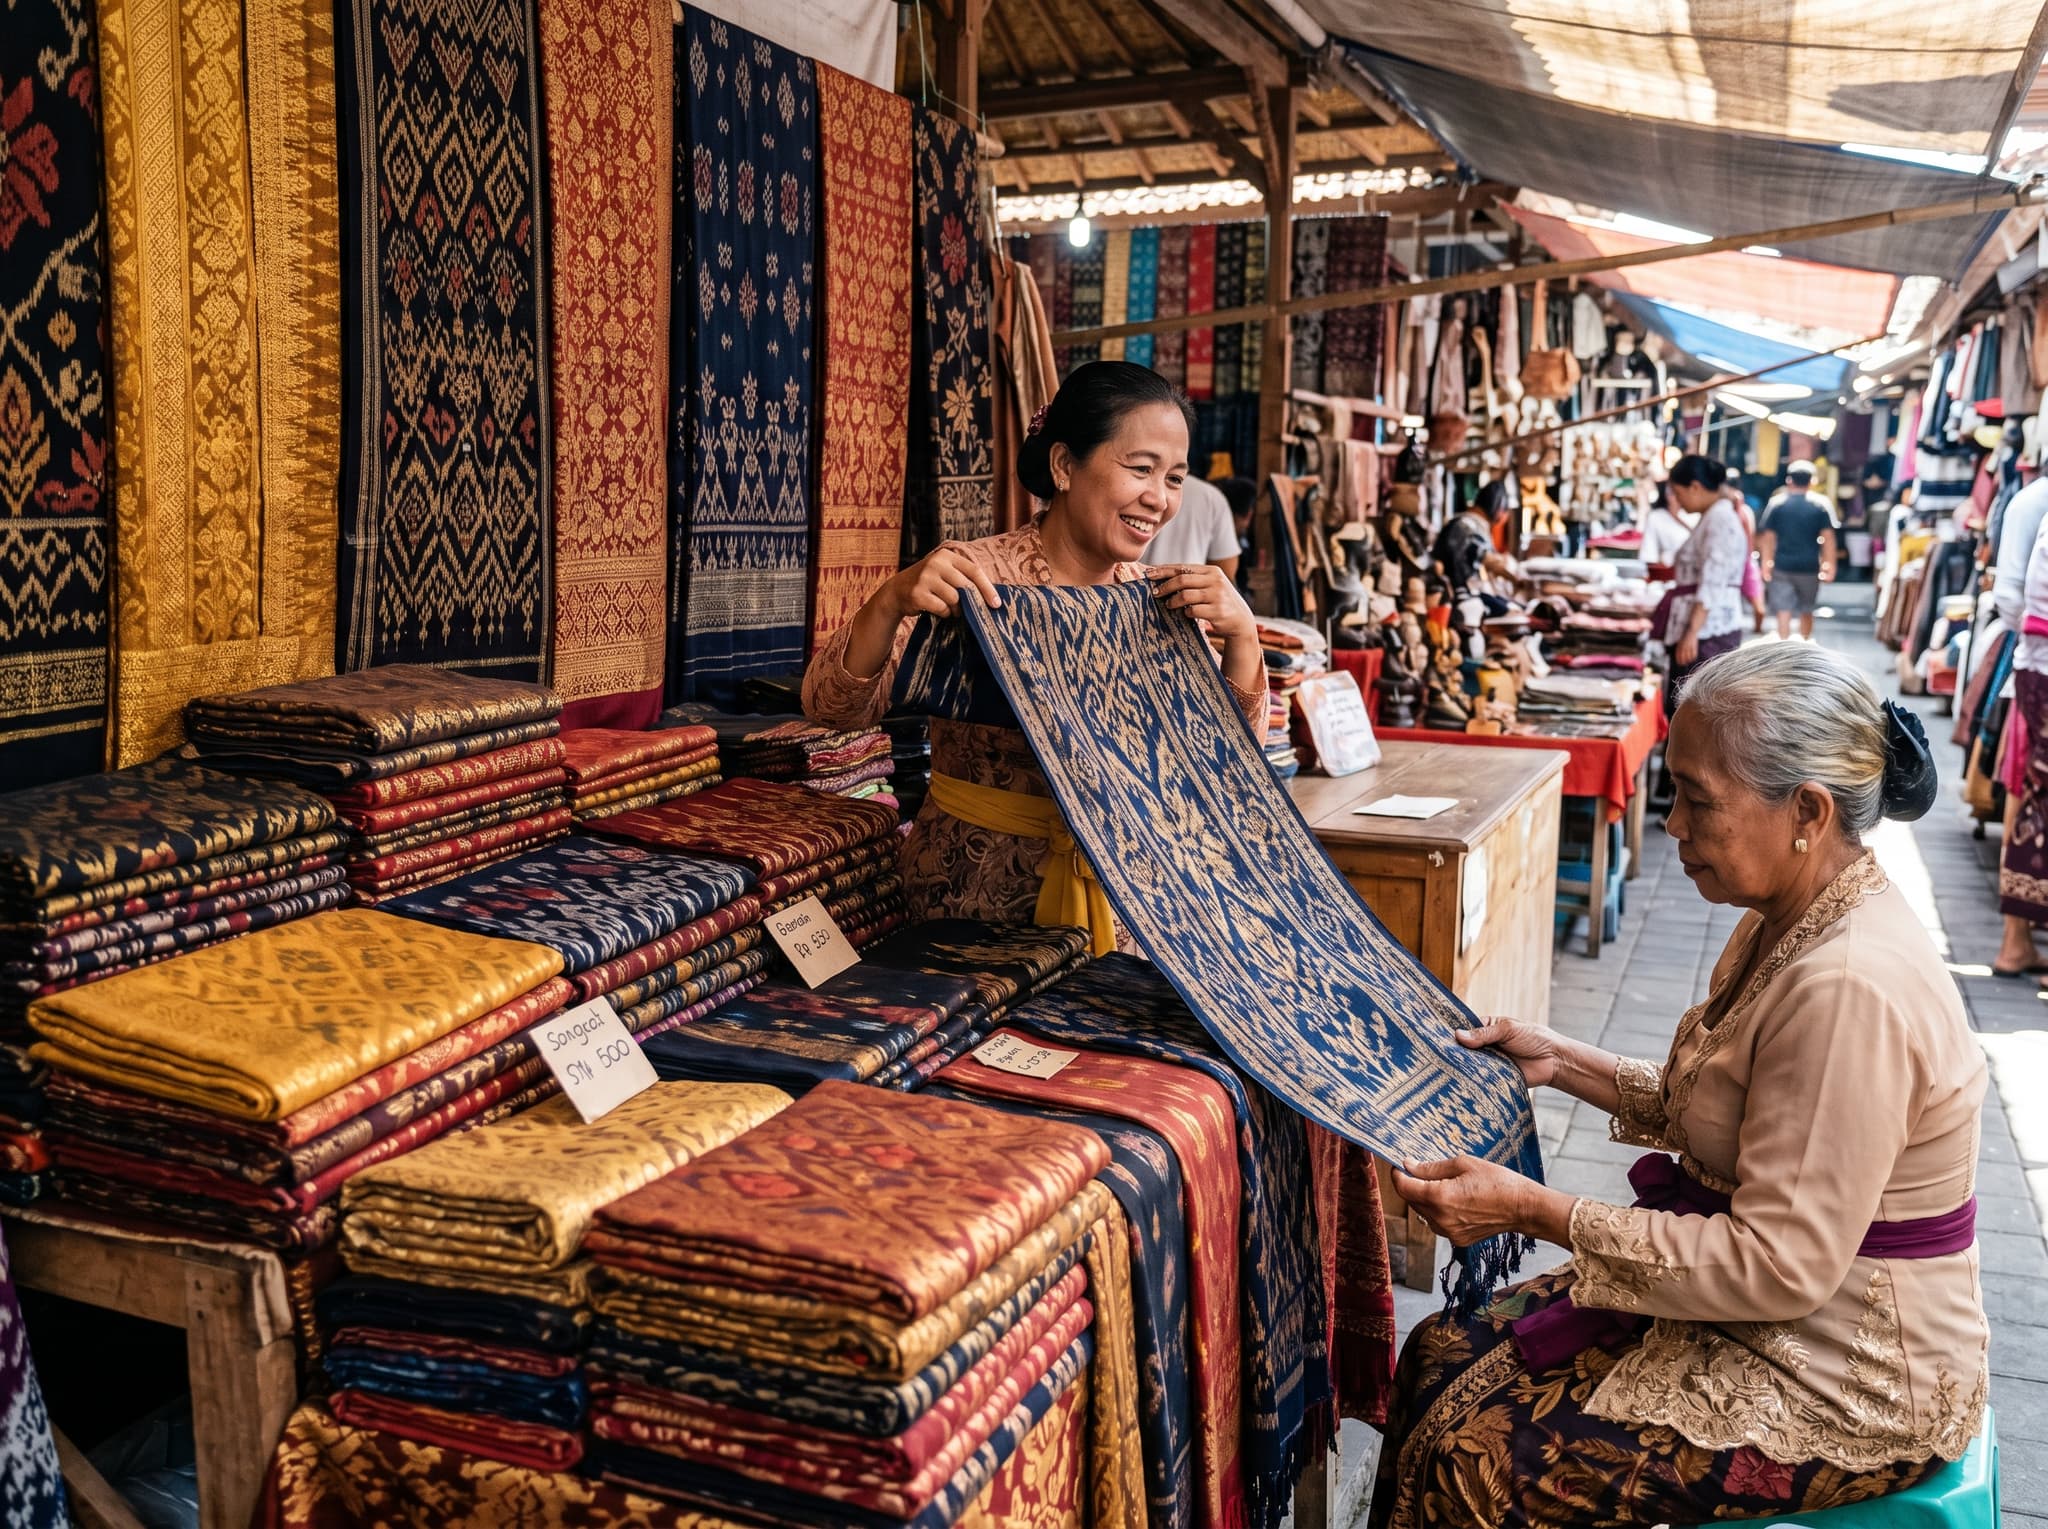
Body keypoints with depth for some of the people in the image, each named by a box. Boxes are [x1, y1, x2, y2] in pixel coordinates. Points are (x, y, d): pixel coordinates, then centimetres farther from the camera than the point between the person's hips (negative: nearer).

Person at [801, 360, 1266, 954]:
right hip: (979, 889, -3)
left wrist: (1242, 635, -15)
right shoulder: (975, 578, -9)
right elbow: (831, 706, -14)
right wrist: (893, 600, -32)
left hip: (1122, 899, 3)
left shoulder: (1158, 601, 4)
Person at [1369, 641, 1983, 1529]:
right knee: (1442, 1354, 3)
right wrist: (1563, 1063, 5)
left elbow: (1780, 1268, -28)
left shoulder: (1849, 988, -30)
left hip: (1849, 1383, -9)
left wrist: (1535, 1212, -26)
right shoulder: (1788, 923, 2)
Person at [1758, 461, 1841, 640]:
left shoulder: (1776, 503, 0)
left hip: (1781, 566, -1)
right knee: (1806, 611, 17)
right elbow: (1828, 537, -4)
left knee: (1783, 611, -2)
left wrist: (1766, 562, 3)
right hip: (1810, 566, 1)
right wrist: (1829, 565, -2)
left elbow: (1768, 537, -1)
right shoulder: (1822, 504, -1)